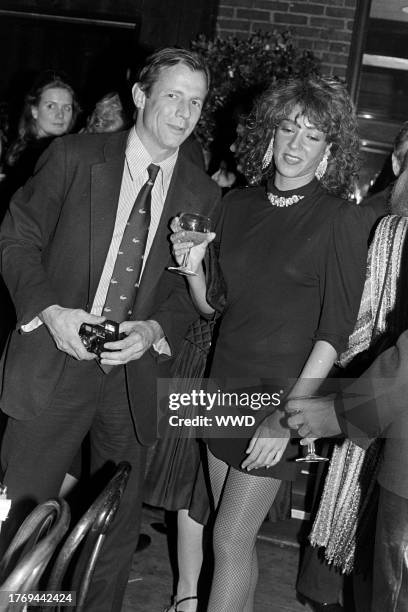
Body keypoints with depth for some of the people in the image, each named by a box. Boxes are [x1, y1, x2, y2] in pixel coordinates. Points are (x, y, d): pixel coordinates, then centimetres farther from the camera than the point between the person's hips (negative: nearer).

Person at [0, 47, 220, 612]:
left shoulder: (202, 195, 4)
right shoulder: (74, 156, -2)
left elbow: (193, 291, 8)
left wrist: (155, 330, -11)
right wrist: (50, 310, -14)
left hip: (135, 375, 2)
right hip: (53, 364, -2)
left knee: (118, 524, 15)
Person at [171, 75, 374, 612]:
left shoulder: (341, 220, -10)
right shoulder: (238, 206, 5)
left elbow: (335, 331, -13)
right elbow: (212, 306, 10)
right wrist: (193, 267, -10)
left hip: (283, 390, -5)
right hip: (226, 384, 5)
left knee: (230, 542, 0)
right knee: (236, 537, 15)